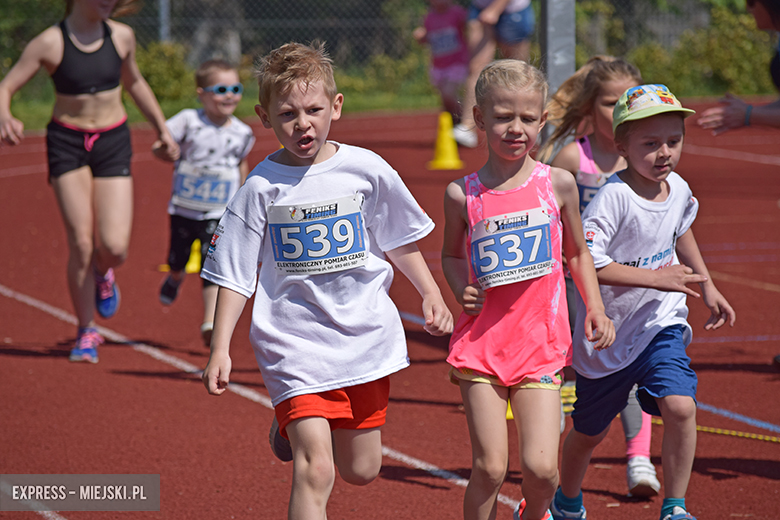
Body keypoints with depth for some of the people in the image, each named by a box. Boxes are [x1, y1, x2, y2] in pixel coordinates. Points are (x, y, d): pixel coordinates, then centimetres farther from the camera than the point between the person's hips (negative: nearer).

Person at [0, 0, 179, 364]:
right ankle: (86, 332, 9)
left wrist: (162, 129, 25)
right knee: (81, 243, -9)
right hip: (67, 142, -2)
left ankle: (102, 274, 27)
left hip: (113, 142, 2)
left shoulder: (122, 37, 1)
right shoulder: (50, 43, -10)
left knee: (114, 247, -11)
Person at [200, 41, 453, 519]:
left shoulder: (365, 170, -3)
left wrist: (431, 295, 9)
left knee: (361, 471, 15)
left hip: (366, 337, 3)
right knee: (315, 472, -16)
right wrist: (220, 348, -7)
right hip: (296, 344, -3)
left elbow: (399, 241, 13)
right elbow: (235, 274, -2)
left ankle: (296, 428, 44)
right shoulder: (262, 188, -8)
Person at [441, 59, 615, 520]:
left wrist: (595, 309, 4)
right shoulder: (463, 195, -1)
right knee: (489, 468, -5)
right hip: (482, 342, 0)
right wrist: (462, 291, -3)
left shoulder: (558, 184, 0)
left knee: (541, 467, -7)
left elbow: (577, 252, 15)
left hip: (541, 345, 0)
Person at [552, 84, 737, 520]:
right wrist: (656, 277, -32)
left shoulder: (679, 189, -3)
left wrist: (708, 287, 21)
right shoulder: (614, 197, -24)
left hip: (661, 324, 4)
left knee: (680, 406, -20)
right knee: (590, 432, 15)